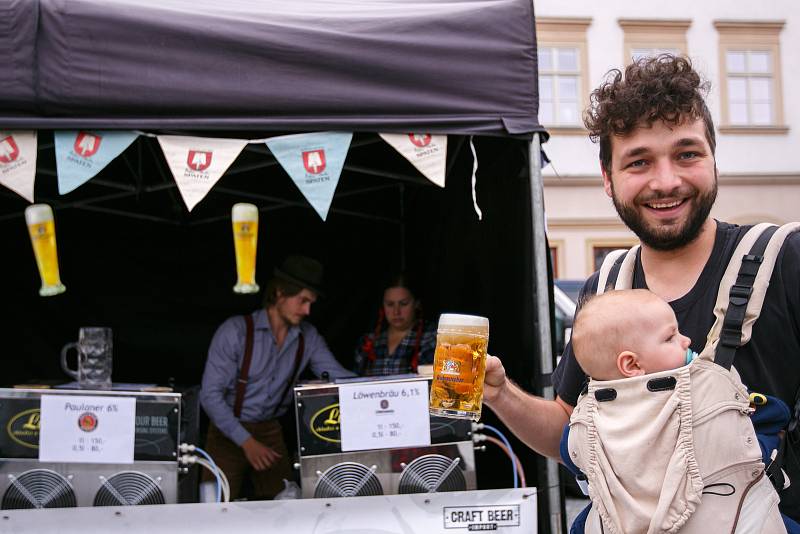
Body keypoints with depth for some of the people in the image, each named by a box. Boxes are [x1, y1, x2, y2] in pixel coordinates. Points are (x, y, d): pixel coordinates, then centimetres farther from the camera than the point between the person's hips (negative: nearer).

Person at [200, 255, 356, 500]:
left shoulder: (308, 337, 1)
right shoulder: (235, 331, -13)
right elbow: (211, 394, -15)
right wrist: (246, 442, -20)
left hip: (271, 433, 4)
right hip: (229, 432, -4)